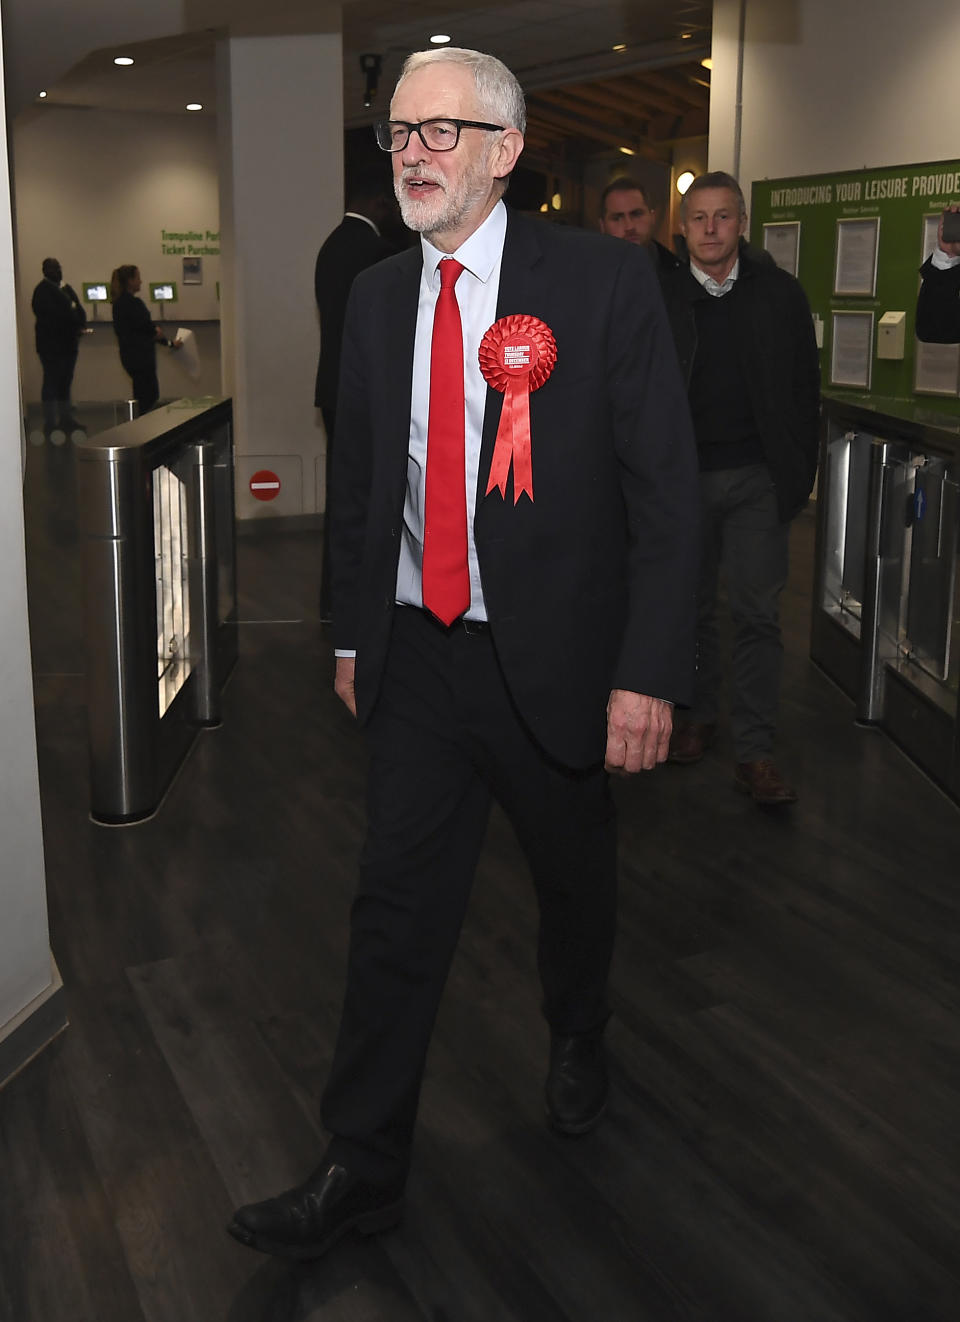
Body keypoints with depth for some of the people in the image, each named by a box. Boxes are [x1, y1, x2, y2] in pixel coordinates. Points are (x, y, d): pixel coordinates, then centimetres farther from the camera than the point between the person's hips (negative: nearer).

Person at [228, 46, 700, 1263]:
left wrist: (649, 672, -17)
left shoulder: (604, 281, -10)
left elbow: (665, 487, -12)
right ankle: (363, 1167, 19)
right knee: (395, 908, 6)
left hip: (554, 658, -3)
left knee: (575, 879, 18)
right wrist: (353, 633, 14)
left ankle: (576, 1043, 48)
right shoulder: (376, 296, 5)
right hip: (416, 659, 3)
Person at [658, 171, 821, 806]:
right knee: (692, 606, 10)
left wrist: (801, 475, 0)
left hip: (758, 479, -1)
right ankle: (699, 715, 29)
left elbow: (805, 390, 5)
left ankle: (755, 751, 3)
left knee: (757, 614, -3)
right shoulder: (658, 297, 3)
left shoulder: (781, 293, 3)